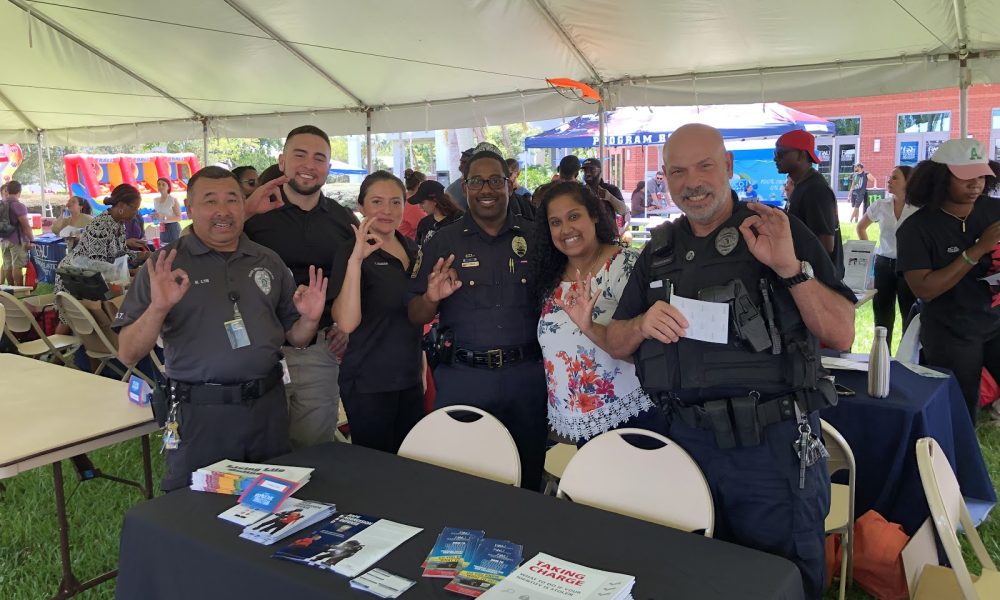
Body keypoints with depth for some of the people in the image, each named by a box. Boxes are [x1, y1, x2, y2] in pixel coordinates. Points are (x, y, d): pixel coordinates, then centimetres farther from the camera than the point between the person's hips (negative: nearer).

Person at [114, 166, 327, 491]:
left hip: (268, 405, 4)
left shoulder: (268, 262, 8)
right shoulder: (165, 265, -3)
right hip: (200, 414, -3)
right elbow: (128, 354, -8)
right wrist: (158, 309, -25)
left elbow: (294, 338, 12)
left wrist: (309, 319, -9)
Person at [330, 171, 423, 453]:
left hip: (410, 378, 6)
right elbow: (346, 323, -26)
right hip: (369, 384, -6)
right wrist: (355, 261, -32)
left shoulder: (412, 248, 8)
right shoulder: (351, 253, -12)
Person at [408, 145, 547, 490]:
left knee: (527, 479, 14)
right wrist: (431, 299, -17)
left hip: (526, 375, 1)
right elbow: (415, 317, 4)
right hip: (462, 378, -1)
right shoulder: (442, 243, 4)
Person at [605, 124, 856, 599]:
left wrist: (791, 267, -24)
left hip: (773, 443, -4)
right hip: (688, 438, 4)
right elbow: (615, 344, 10)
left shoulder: (781, 233, -4)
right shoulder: (659, 250, 9)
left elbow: (841, 335, -10)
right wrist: (644, 324, -12)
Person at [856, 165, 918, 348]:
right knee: (882, 315, 10)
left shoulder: (919, 209, -9)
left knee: (910, 317, 4)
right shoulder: (880, 206, 3)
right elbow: (861, 227, 19)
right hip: (883, 264, 4)